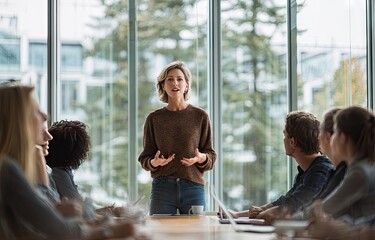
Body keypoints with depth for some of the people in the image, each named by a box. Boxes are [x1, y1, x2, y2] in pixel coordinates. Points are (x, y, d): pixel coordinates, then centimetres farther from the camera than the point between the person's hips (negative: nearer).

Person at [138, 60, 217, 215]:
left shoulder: (200, 116, 4)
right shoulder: (154, 119, 5)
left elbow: (210, 155, 7)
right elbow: (145, 158, 8)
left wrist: (201, 158, -15)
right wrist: (154, 162, -13)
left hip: (193, 186, 0)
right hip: (162, 188, 0)